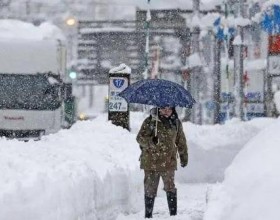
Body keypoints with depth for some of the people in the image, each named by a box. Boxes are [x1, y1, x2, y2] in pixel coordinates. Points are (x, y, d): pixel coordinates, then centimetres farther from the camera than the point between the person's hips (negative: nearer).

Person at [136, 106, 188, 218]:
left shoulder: (176, 123, 7)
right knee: (150, 189, 4)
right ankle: (148, 215, 13)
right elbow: (140, 138, -6)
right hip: (151, 162, -1)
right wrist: (151, 141, -26)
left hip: (169, 162, 1)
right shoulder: (149, 122, -3)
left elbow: (181, 141, 18)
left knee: (170, 188, 0)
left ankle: (173, 213, 7)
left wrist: (184, 157, 22)